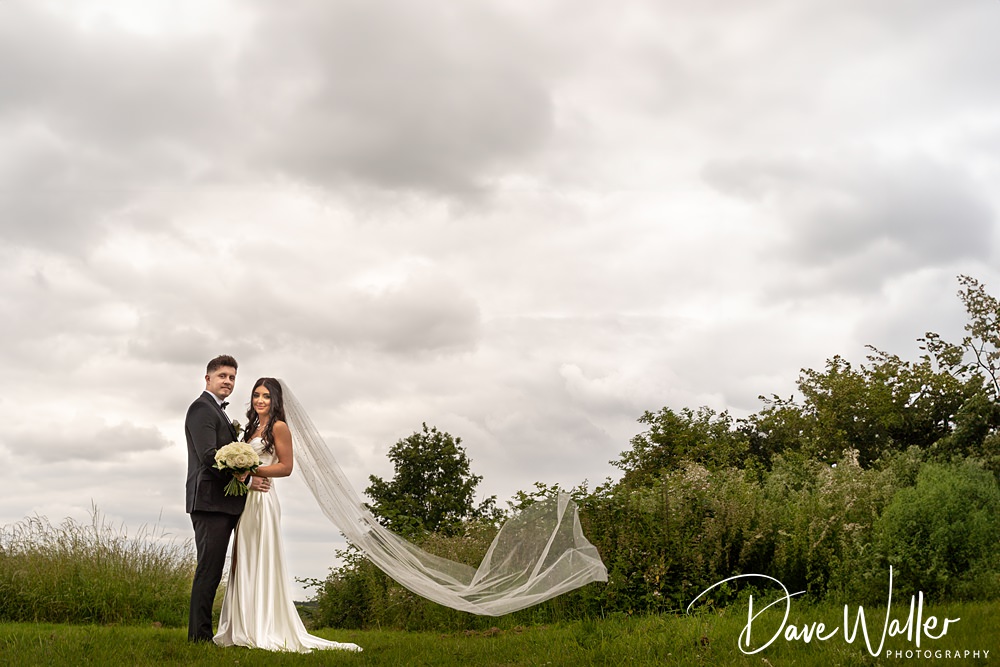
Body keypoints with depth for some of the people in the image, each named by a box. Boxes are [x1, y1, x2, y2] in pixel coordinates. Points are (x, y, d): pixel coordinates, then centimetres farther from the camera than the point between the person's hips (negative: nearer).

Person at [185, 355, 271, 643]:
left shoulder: (219, 412, 25)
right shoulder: (202, 408, -7)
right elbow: (208, 455, -18)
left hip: (223, 503, 10)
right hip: (210, 501, -10)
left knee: (211, 571, 9)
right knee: (209, 570, -10)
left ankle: (201, 635, 11)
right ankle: (199, 635, -8)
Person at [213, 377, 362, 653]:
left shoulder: (278, 427, -4)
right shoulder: (253, 427, 20)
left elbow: (286, 466, -11)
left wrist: (252, 471, -16)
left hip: (263, 500, -8)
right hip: (246, 499, 8)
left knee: (262, 563, -8)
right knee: (245, 565, 6)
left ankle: (267, 632, -5)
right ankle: (246, 629, 9)